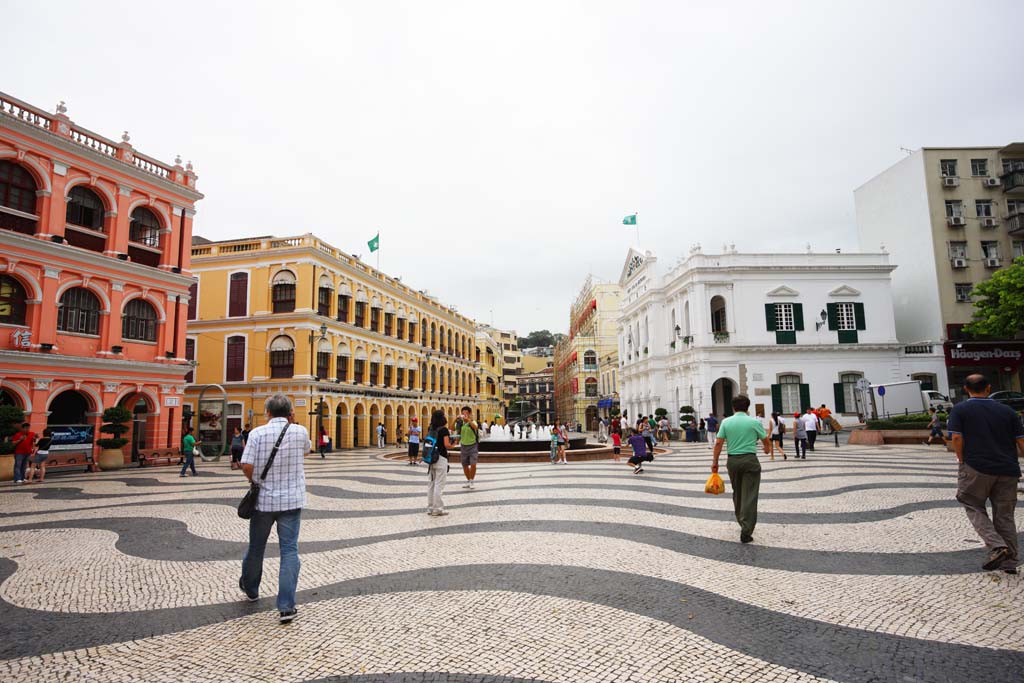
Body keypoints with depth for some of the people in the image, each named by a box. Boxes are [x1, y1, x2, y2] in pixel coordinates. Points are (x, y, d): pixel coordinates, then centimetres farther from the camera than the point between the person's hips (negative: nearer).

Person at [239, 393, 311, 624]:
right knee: (289, 550, 0)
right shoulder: (300, 432, -5)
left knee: (256, 546, 20)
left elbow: (246, 466, -14)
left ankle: (250, 588, 44)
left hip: (263, 500, 1)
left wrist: (254, 480, 6)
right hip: (291, 500, -1)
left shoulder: (257, 433, -8)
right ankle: (286, 606, -5)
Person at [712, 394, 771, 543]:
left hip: (732, 461, 3)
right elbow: (766, 440, 5)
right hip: (750, 460, -3)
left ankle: (742, 522, 32)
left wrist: (715, 462, 4)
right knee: (749, 496, -2)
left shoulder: (726, 422, 0)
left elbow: (718, 443, -4)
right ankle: (746, 532, -6)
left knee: (737, 493, 19)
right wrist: (767, 449, 28)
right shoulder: (755, 422, -5)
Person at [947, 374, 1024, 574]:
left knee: (974, 508, 10)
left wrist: (962, 461, 4)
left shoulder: (960, 409, 0)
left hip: (977, 467, -4)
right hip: (1008, 470, 4)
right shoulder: (1007, 411, 10)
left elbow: (957, 438, -10)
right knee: (1005, 515, 11)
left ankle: (997, 547, -8)